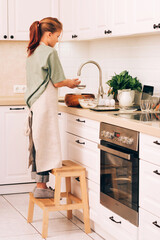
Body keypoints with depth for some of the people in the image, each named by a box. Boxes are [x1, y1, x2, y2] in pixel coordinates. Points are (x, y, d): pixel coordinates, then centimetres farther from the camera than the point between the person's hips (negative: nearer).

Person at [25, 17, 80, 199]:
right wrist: (69, 83, 9)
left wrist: (65, 82, 21)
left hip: (34, 103, 9)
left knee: (38, 142, 11)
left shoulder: (32, 53, 15)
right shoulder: (50, 52, -12)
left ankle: (40, 185, 18)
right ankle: (41, 187, 2)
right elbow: (57, 82, -11)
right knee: (45, 141, -3)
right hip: (45, 103, -9)